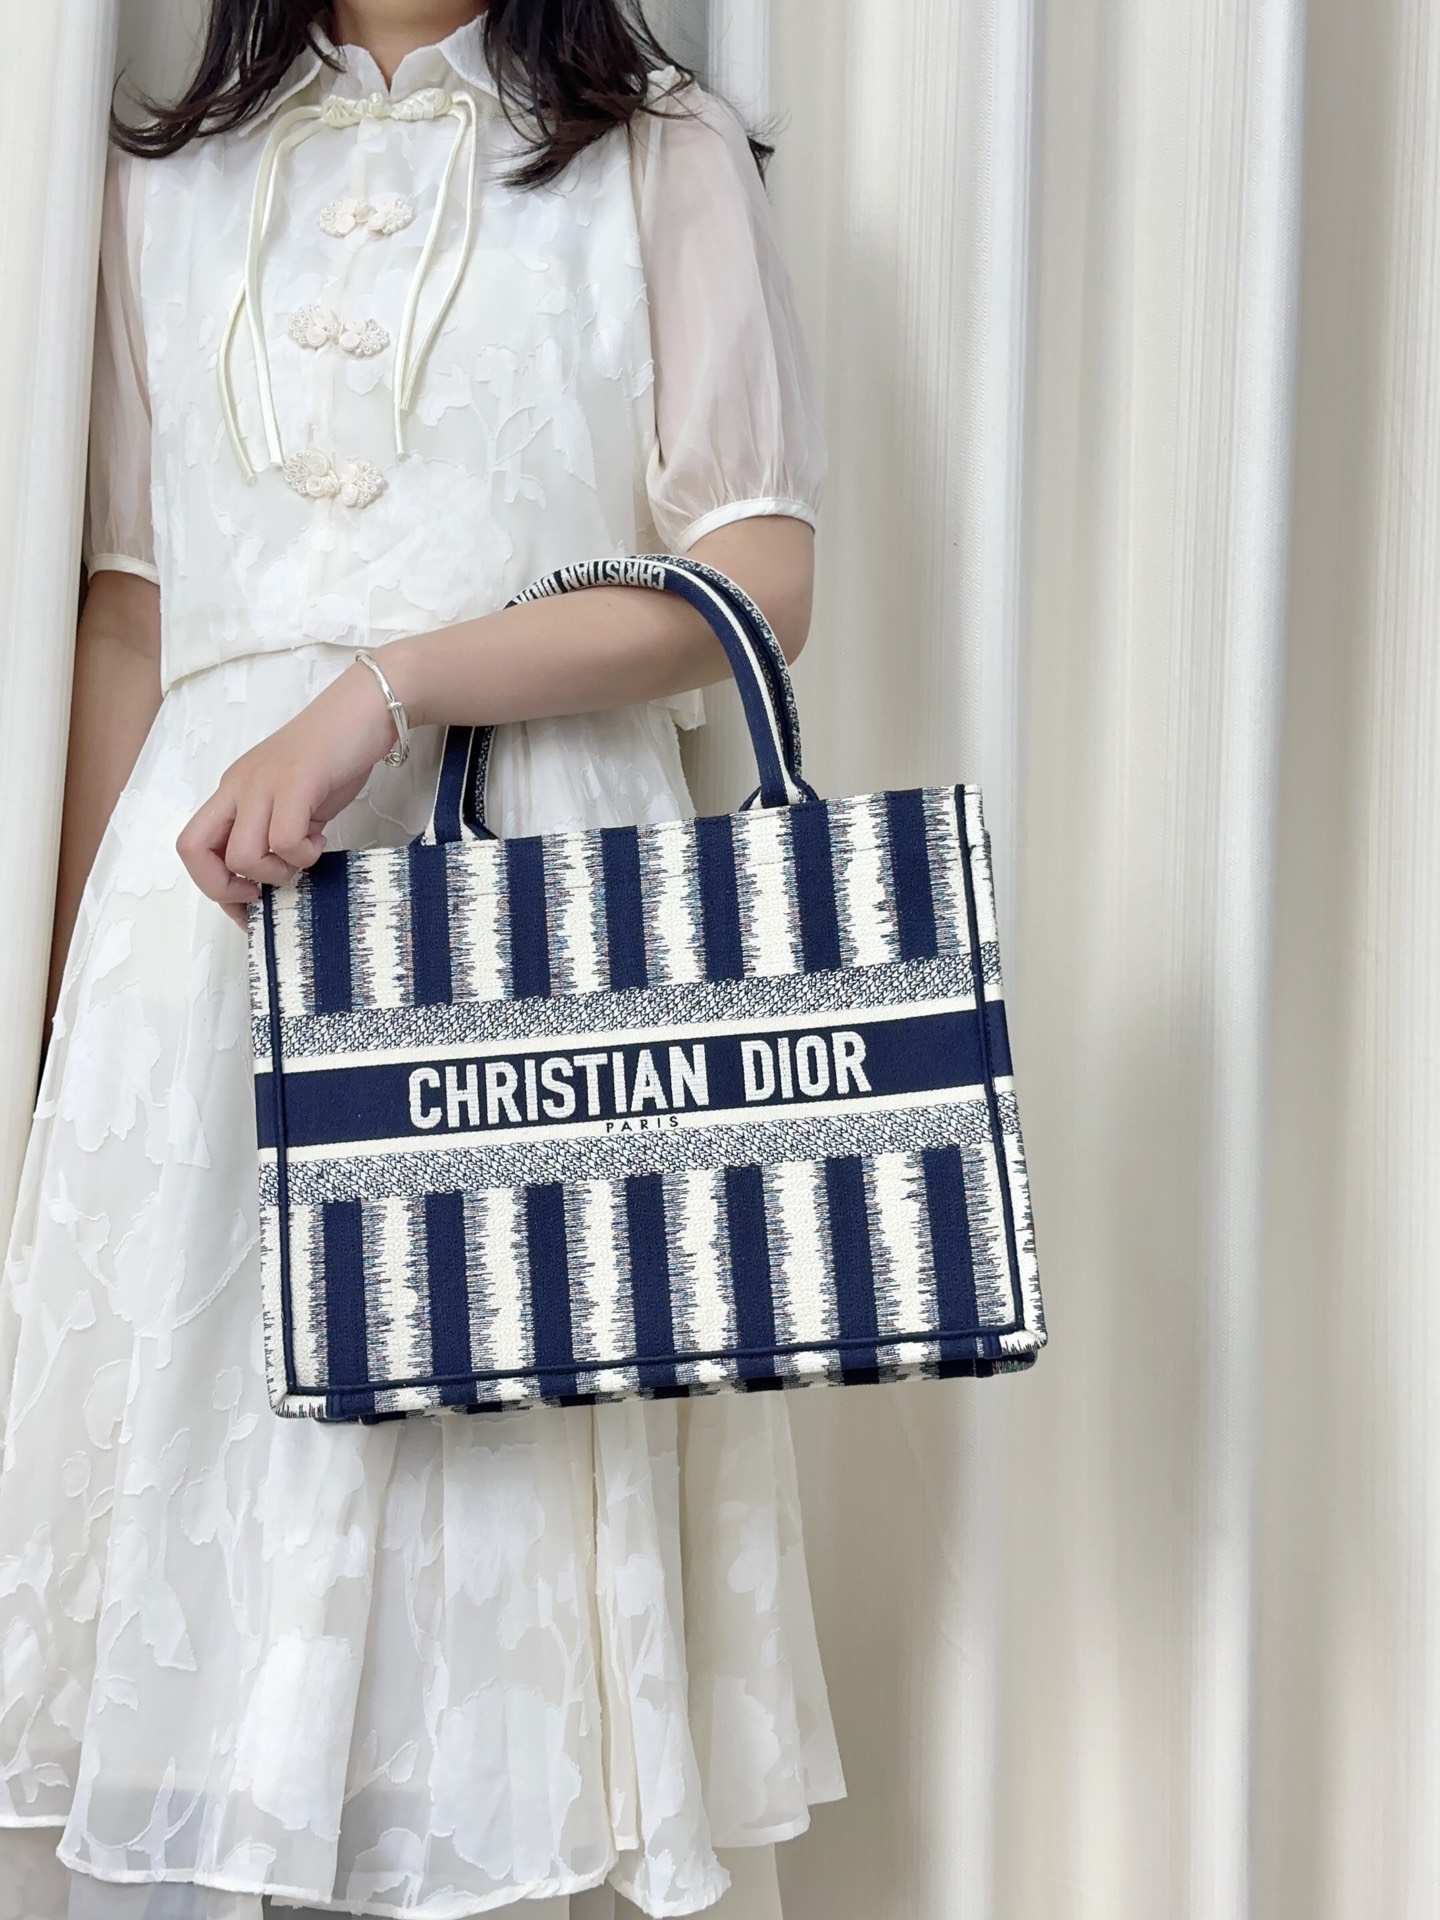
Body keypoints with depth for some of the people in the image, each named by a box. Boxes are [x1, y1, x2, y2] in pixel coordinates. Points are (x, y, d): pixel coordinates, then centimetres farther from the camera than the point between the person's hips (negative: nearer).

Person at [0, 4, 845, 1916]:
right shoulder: (168, 180, 18)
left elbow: (761, 579, -3)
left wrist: (385, 688, -14)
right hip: (212, 893, 3)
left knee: (531, 1454, -3)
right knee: (183, 1425, 0)